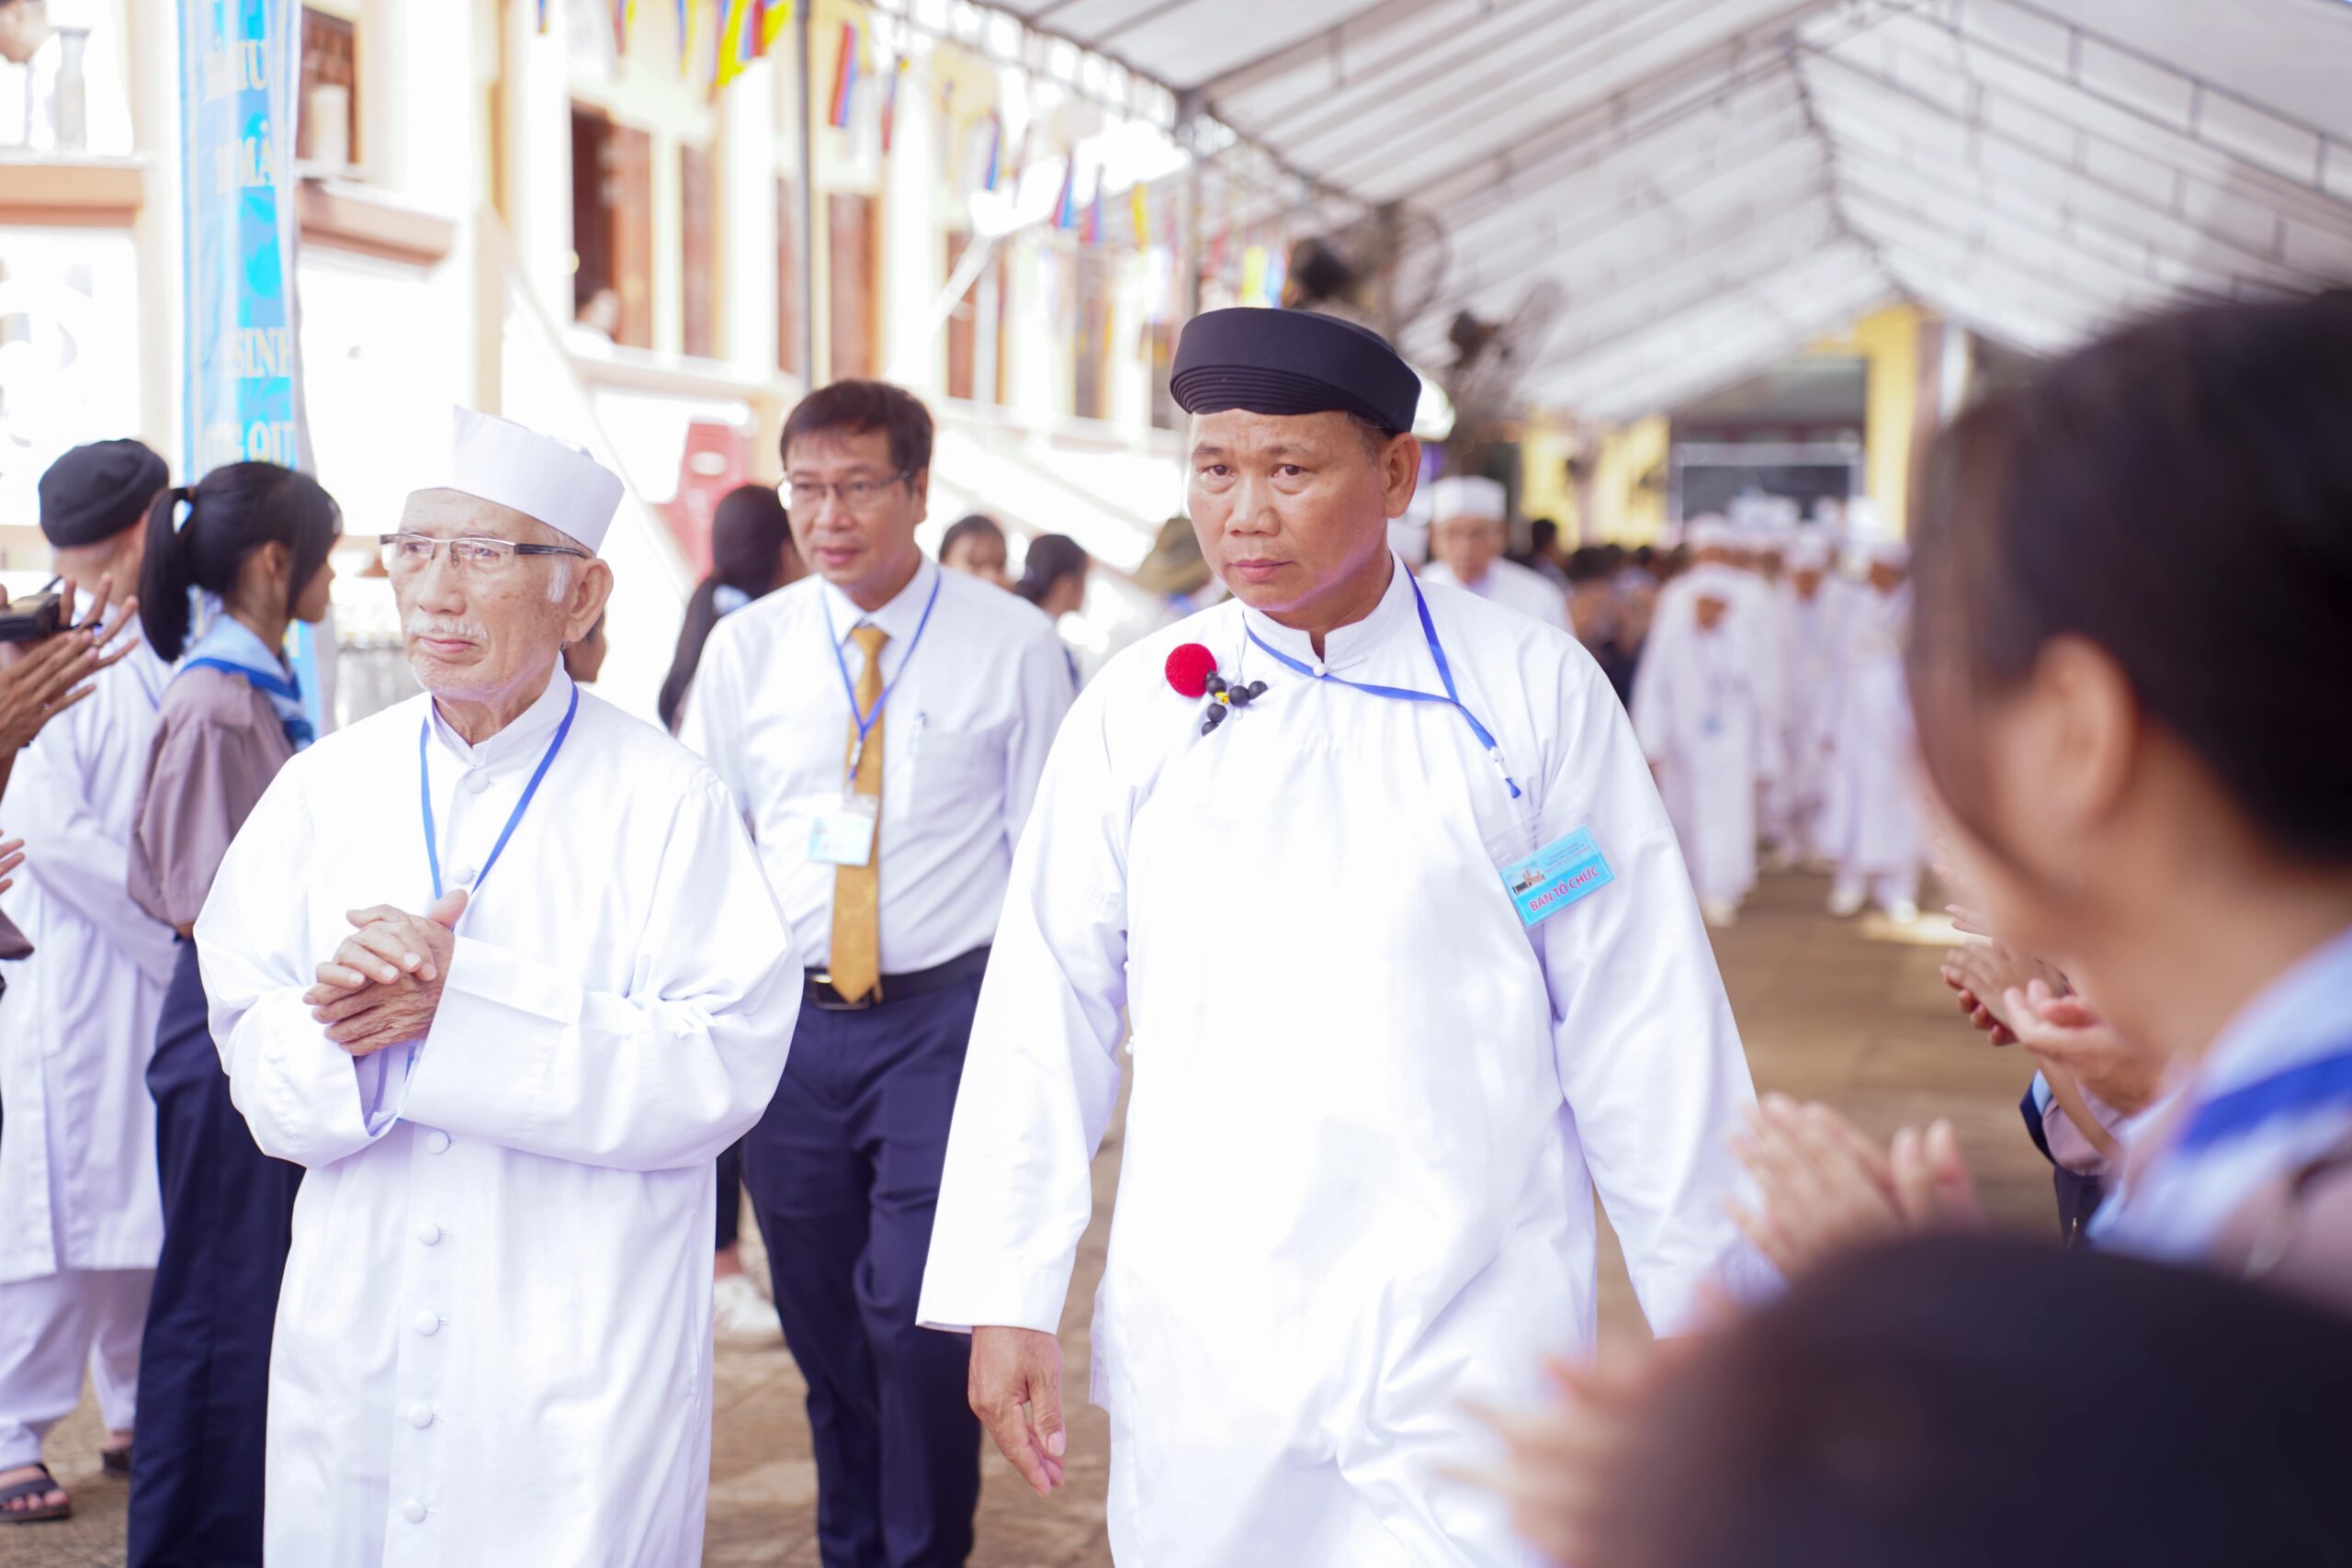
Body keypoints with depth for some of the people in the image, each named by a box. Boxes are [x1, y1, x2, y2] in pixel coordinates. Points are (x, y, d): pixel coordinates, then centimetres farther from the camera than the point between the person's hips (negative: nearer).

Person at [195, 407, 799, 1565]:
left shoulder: (666, 804, -6)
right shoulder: (324, 787, 7)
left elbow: (725, 1068, -15)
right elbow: (254, 1063, 4)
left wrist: (467, 1004, -21)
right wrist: (338, 1031, -20)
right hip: (353, 1343, 4)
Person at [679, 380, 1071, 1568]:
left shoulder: (1011, 646, -3)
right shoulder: (747, 647, 5)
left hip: (947, 1014, -3)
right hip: (785, 1021, 4)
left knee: (918, 1319, -11)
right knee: (821, 1325, 13)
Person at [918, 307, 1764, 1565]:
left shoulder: (1532, 691, -3)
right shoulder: (1135, 711, 2)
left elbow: (1638, 1014, 0)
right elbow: (1045, 1012, 4)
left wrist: (1711, 1300, 3)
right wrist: (1005, 1301, 2)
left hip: (1469, 1334, -1)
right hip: (1198, 1345, 2)